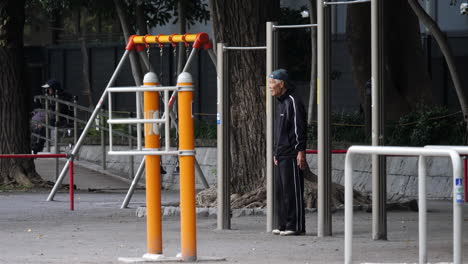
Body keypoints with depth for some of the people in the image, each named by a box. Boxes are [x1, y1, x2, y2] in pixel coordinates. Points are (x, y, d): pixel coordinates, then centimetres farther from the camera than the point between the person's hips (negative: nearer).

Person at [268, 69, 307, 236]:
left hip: (292, 156, -10)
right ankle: (283, 225, 14)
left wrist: (300, 151, -20)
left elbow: (300, 128, -15)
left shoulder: (293, 102, -10)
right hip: (281, 156, 10)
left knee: (292, 191, -8)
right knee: (280, 191, 10)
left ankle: (295, 226, -6)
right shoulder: (280, 103, 20)